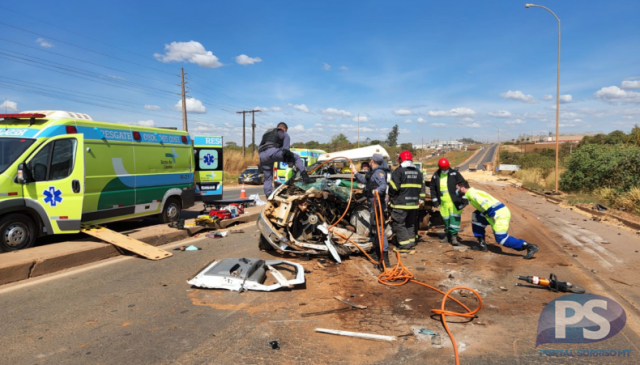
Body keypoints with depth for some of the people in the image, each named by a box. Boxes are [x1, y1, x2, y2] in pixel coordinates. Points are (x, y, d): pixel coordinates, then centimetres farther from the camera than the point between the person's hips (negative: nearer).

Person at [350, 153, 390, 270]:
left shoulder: (379, 172, -13)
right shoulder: (372, 172, 20)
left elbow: (383, 185, -30)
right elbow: (365, 180, 37)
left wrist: (377, 190, -51)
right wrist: (355, 172, 43)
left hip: (377, 204, -11)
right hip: (373, 204, 11)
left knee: (379, 229, -17)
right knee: (373, 229, 23)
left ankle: (385, 259, -20)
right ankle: (376, 253, 39)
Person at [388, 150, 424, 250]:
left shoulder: (398, 171, -10)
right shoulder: (418, 172, 12)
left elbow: (393, 187, -13)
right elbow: (422, 188, 15)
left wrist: (391, 195, 6)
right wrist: (420, 200, 20)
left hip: (400, 204, -7)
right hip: (414, 204, 7)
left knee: (399, 223, 0)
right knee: (411, 223, 19)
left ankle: (405, 244, -3)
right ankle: (412, 241, 22)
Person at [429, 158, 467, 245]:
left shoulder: (454, 174, -3)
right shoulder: (435, 176, 6)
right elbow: (433, 188, 15)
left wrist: (464, 198, -6)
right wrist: (435, 200, 10)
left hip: (454, 201, -3)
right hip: (443, 202, 4)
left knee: (454, 218, -10)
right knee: (446, 218, 11)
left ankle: (454, 235, -7)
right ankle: (447, 234, 25)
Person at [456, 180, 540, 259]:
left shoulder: (471, 194, -11)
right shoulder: (473, 192, 19)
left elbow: (484, 203, -24)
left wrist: (492, 215, -21)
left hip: (500, 214, -10)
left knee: (502, 239, -11)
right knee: (476, 217, 14)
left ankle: (530, 247, -8)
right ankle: (482, 245, 15)